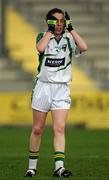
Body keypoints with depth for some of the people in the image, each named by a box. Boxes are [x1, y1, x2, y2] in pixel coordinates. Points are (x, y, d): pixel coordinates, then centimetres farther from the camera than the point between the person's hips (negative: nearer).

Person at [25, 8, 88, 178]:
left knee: (60, 128, -12)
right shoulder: (43, 36, 4)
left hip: (62, 89, 0)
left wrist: (70, 28, -9)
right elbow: (40, 48, -20)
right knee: (37, 129, 5)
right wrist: (50, 30, -13)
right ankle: (32, 166, 17)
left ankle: (59, 167, -17)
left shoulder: (69, 39, 6)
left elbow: (83, 47, -14)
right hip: (43, 86, 0)